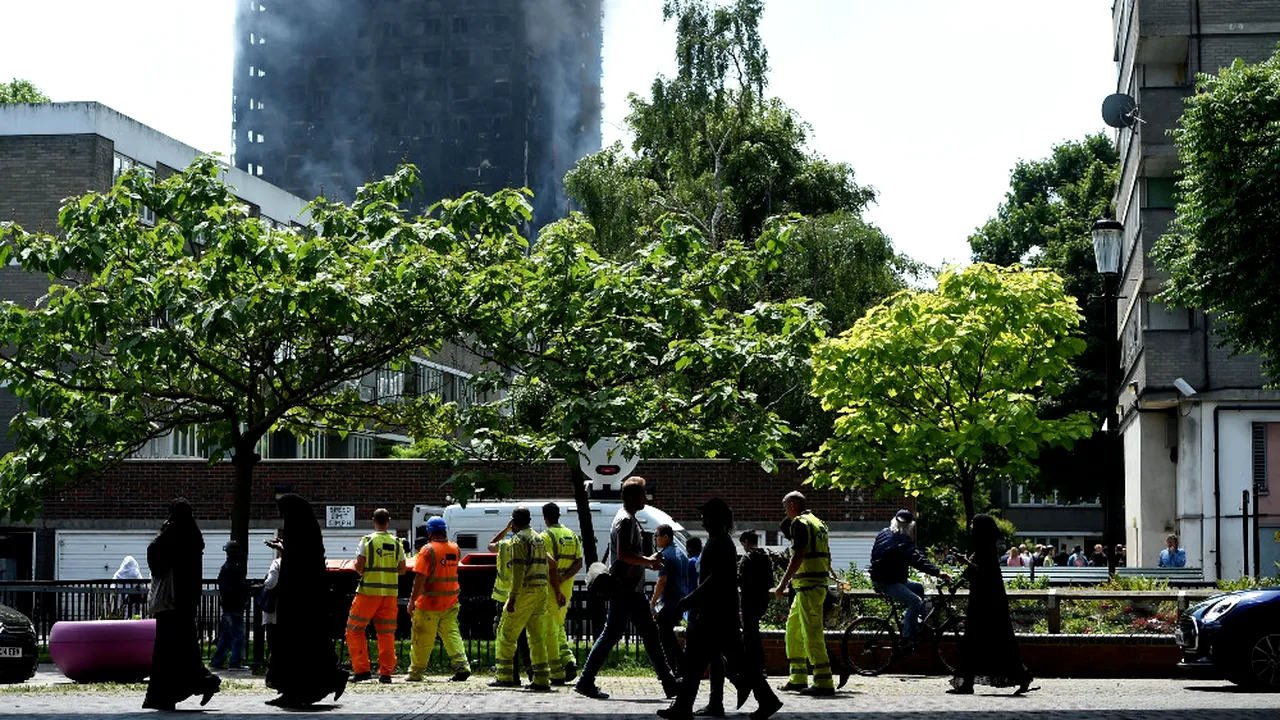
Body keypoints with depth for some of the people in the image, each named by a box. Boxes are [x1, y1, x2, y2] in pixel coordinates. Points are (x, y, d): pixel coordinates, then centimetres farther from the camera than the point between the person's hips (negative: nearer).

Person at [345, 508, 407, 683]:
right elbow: (402, 570, 9)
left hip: (369, 591, -3)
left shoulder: (367, 540, -6)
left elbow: (359, 567, -7)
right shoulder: (397, 543, 5)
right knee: (386, 633, 9)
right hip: (390, 592, 3)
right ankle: (386, 672, 7)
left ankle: (362, 669, 0)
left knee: (354, 630, 7)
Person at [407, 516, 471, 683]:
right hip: (450, 603, 5)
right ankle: (462, 665, -10)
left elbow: (420, 577, -17)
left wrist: (412, 600, -12)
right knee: (452, 634, 7)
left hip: (429, 603, -5)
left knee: (422, 639, 5)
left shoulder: (428, 550, -13)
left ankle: (415, 673, 14)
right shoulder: (455, 549, 4)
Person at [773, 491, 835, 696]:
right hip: (819, 584, 10)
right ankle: (798, 678, 21)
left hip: (807, 586, -10)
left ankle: (824, 682, -11)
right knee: (793, 628, 17)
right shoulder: (818, 523, 18)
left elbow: (798, 556, -18)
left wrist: (783, 583, -16)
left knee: (812, 633, -9)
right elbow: (827, 556, 21)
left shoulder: (800, 523, -10)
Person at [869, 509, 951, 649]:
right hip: (887, 582, -10)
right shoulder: (903, 542, -20)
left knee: (918, 588, 20)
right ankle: (906, 640, -22)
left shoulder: (883, 533, 8)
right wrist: (937, 572, -38)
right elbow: (918, 560, -32)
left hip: (878, 576, 10)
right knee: (916, 601, -21)